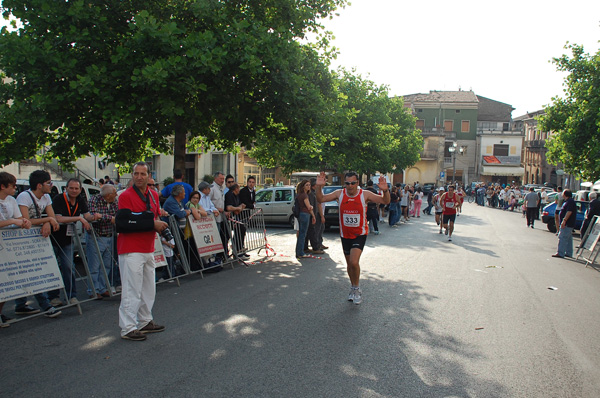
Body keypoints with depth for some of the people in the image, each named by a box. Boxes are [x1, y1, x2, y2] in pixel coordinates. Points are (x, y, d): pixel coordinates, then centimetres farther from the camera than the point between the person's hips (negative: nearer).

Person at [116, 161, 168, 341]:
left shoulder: (154, 195, 12)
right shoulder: (126, 196, -12)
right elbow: (123, 223, -22)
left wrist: (159, 223, -2)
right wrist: (151, 223, -22)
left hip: (148, 249, 8)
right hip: (131, 250, -8)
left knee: (149, 289, 16)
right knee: (132, 290, -6)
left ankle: (145, 322, 30)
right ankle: (128, 328, 3)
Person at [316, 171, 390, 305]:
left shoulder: (364, 194, -12)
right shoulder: (339, 194, -6)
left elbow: (385, 201, -14)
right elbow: (321, 199, -5)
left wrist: (385, 191, -34)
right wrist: (319, 187, -23)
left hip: (360, 234, -3)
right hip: (345, 234, 3)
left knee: (354, 262, -19)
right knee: (349, 263, 15)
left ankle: (356, 288, 5)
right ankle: (353, 288, 37)